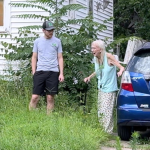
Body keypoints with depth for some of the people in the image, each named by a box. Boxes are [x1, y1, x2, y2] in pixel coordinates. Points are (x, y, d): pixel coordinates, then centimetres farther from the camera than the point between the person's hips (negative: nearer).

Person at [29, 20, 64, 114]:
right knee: (35, 97, -6)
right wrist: (33, 72, 3)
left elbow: (60, 58, 8)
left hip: (53, 72, 0)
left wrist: (61, 73, 0)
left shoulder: (57, 41, 7)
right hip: (40, 71, 0)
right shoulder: (37, 41, 8)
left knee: (50, 98, 1)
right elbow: (34, 57, 12)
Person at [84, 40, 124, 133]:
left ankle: (109, 132, -5)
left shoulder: (108, 57, -16)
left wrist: (120, 71, -36)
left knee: (106, 112, -12)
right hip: (101, 89, 8)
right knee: (100, 112, 11)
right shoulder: (96, 59, 4)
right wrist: (90, 77, 19)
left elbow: (122, 67, -16)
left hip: (109, 89, -8)